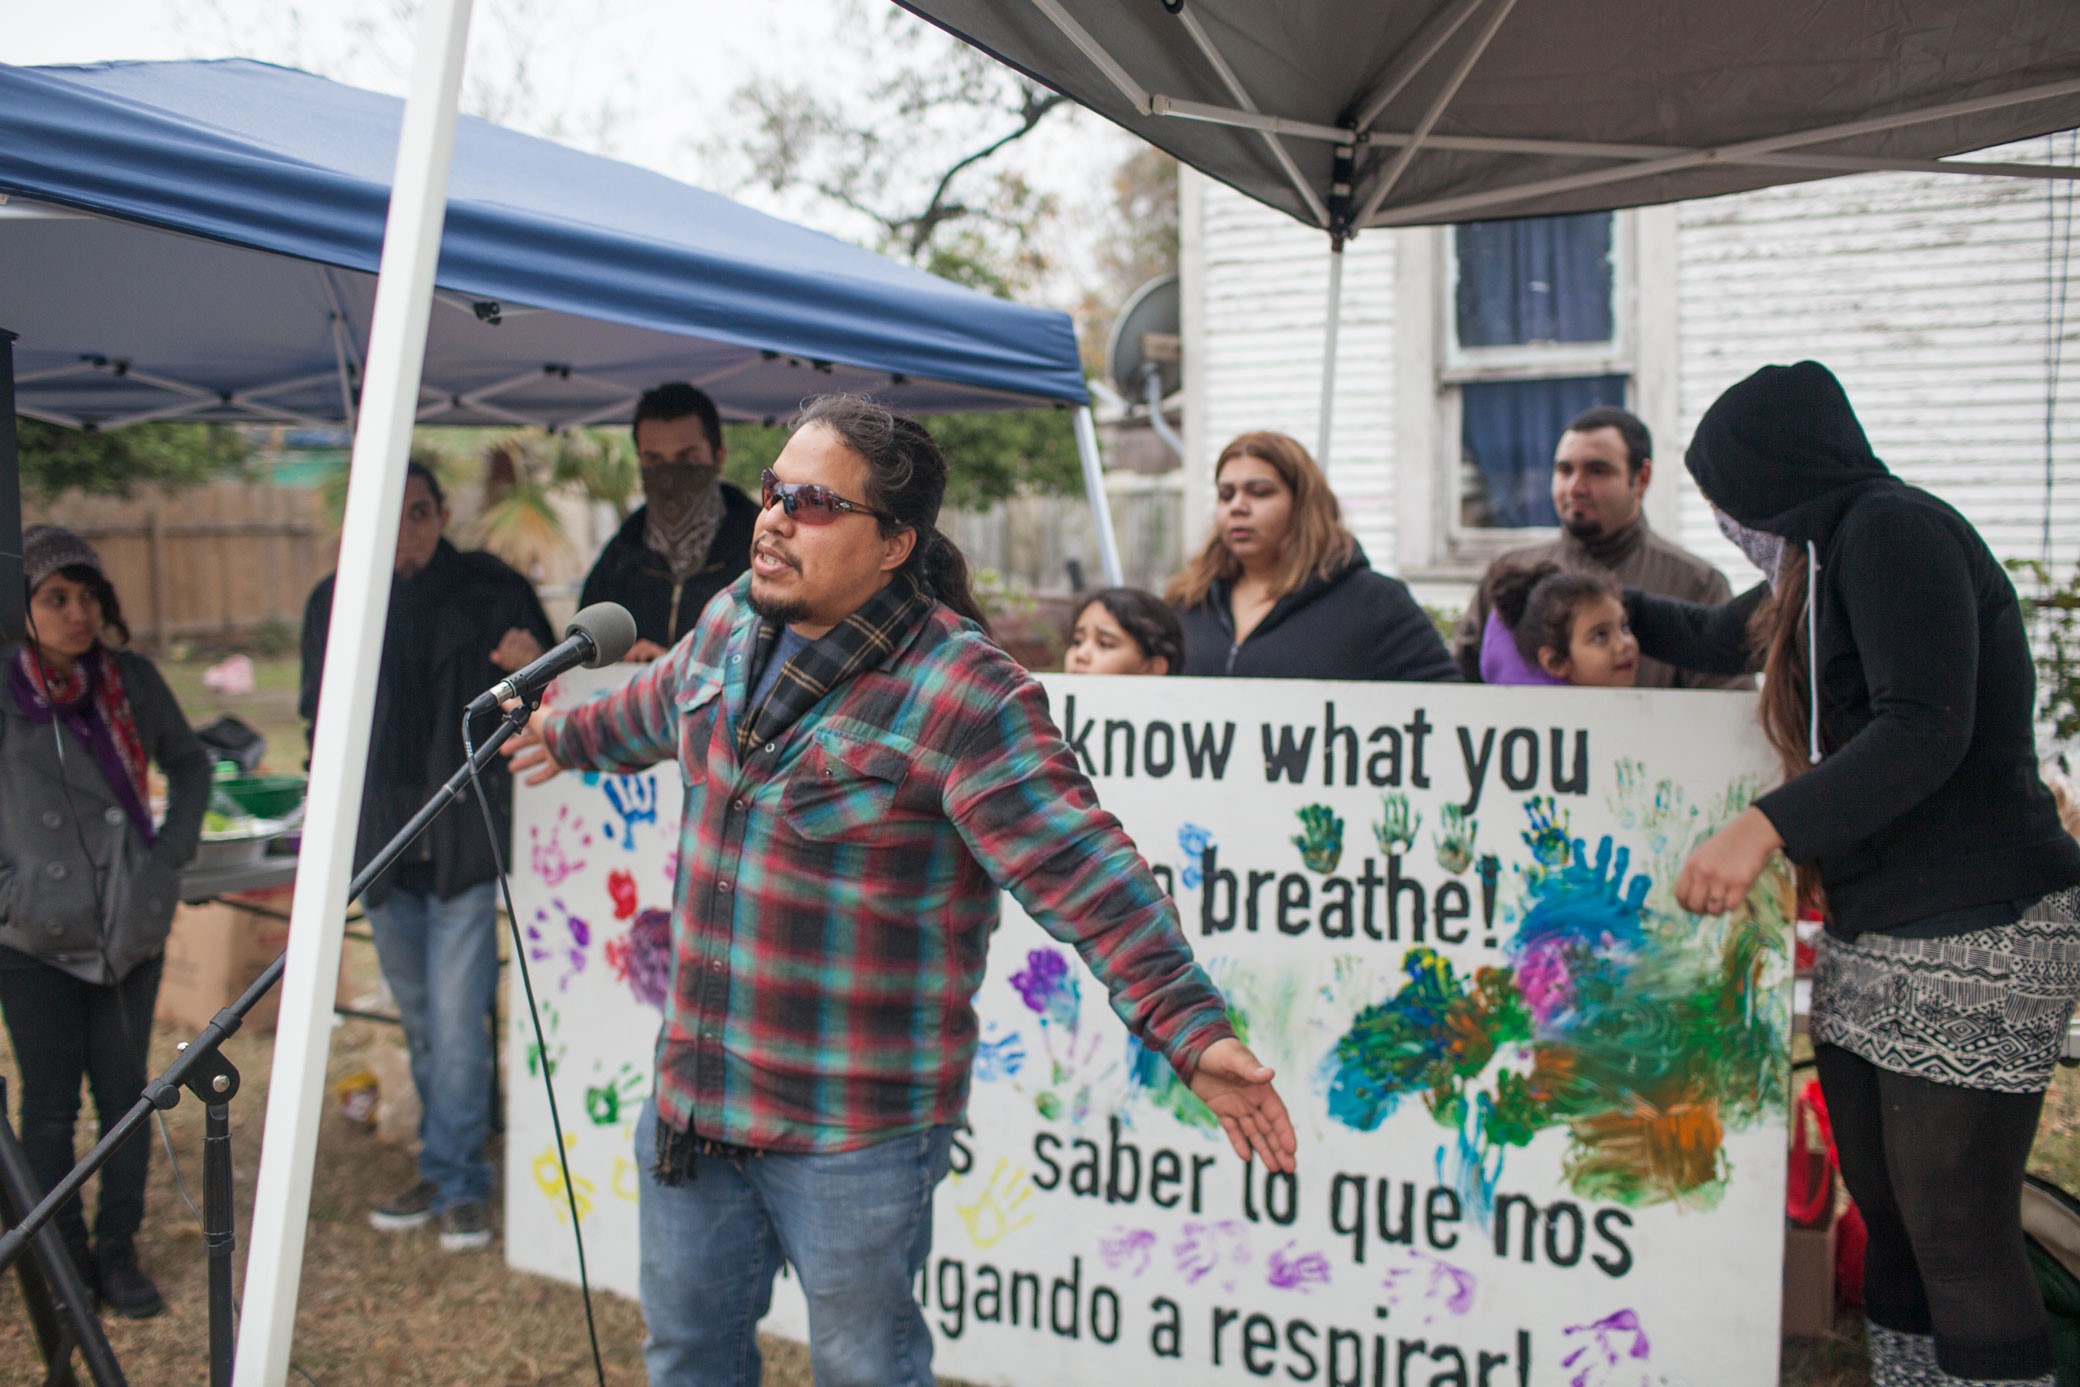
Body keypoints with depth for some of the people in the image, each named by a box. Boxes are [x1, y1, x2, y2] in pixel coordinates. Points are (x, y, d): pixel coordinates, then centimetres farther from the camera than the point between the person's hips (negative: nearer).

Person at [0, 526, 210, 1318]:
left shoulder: (132, 679, 2)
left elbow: (188, 763, 16)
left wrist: (175, 851, 5)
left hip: (132, 927, 2)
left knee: (125, 1095, 7)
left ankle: (118, 1256, 19)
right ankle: (67, 1261, 20)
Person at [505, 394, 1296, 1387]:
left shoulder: (962, 696, -23)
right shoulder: (735, 624, 2)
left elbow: (1085, 877, -28)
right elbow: (659, 707, 25)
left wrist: (1194, 1030, -35)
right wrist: (568, 738, 42)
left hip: (855, 1134, -7)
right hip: (692, 1097, 7)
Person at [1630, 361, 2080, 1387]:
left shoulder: (1895, 530, -11)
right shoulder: (1826, 558, 18)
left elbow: (1925, 731, -24)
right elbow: (1719, 637, 37)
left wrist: (1769, 825, -31)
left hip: (1973, 937, -9)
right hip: (1869, 936, 10)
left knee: (1957, 1237, -6)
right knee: (1886, 1215, 11)